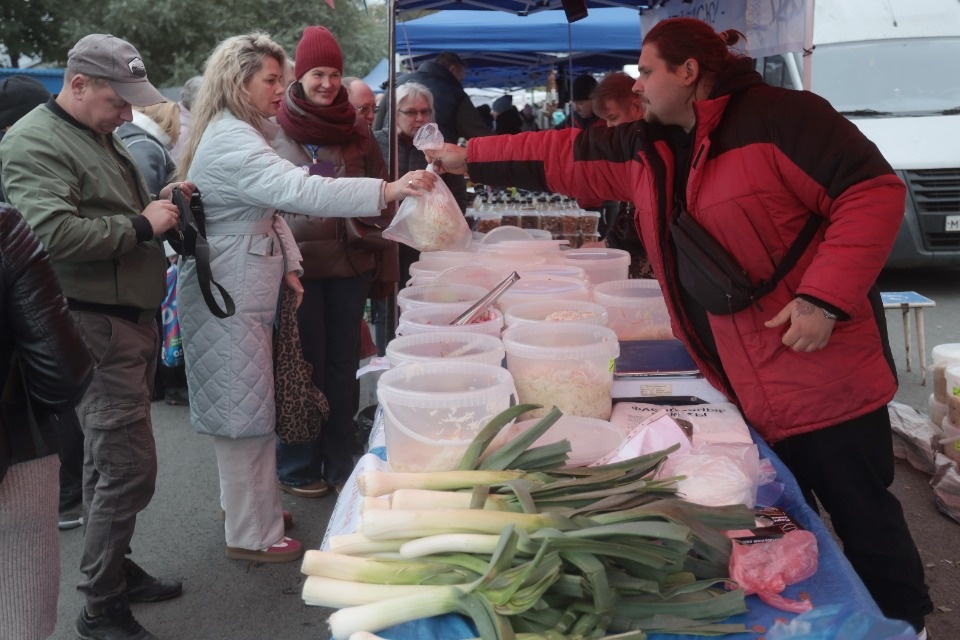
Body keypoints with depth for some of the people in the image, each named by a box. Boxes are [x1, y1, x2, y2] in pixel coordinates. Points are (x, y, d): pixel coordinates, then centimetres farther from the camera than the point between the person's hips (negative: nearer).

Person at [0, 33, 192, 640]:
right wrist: (141, 225, -19)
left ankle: (116, 570, 32)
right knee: (129, 469, -7)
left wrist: (159, 203, 9)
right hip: (97, 327, -9)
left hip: (133, 318, 10)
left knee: (109, 461, 19)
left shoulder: (102, 136, 17)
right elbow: (53, 233, -27)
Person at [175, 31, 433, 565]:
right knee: (245, 411, -2)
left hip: (247, 292, 11)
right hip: (229, 298, -11)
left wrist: (289, 262, 5)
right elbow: (299, 190, -34)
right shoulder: (230, 142, -21)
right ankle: (252, 536, 10)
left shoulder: (243, 134, 16)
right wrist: (386, 190, -38)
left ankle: (251, 503, 34)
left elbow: (270, 205, 19)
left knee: (247, 406, 19)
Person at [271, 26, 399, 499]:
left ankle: (340, 464, 22)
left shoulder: (356, 132, 6)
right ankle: (298, 468, 20)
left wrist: (386, 266, 4)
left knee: (343, 366, 9)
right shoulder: (274, 131, -1)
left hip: (350, 264, 3)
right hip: (297, 264, -2)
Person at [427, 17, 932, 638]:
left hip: (823, 370, -6)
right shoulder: (644, 149, 12)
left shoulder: (777, 116, -12)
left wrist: (823, 298, -22)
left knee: (862, 513, 5)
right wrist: (470, 156, 23)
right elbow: (560, 156, 22)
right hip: (743, 385, 7)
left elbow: (874, 192, -15)